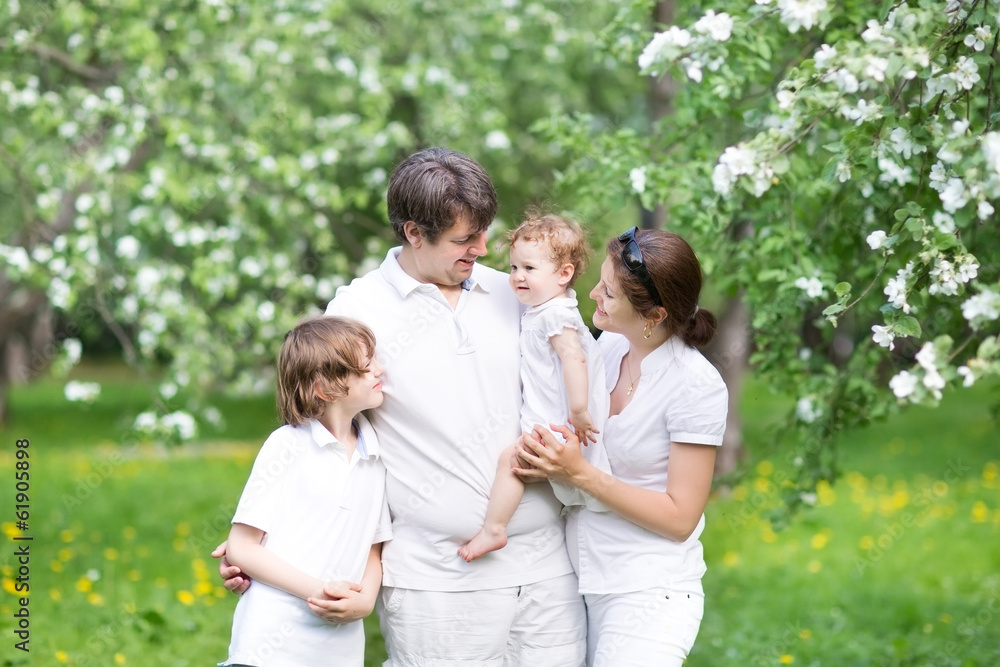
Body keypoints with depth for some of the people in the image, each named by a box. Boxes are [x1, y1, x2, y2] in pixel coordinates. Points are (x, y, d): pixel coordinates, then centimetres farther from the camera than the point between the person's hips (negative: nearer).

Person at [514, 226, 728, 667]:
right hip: (587, 581, 6)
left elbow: (679, 518, -15)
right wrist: (540, 447, -4)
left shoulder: (696, 387, -17)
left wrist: (579, 473, -19)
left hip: (650, 595, -6)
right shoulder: (609, 347, 2)